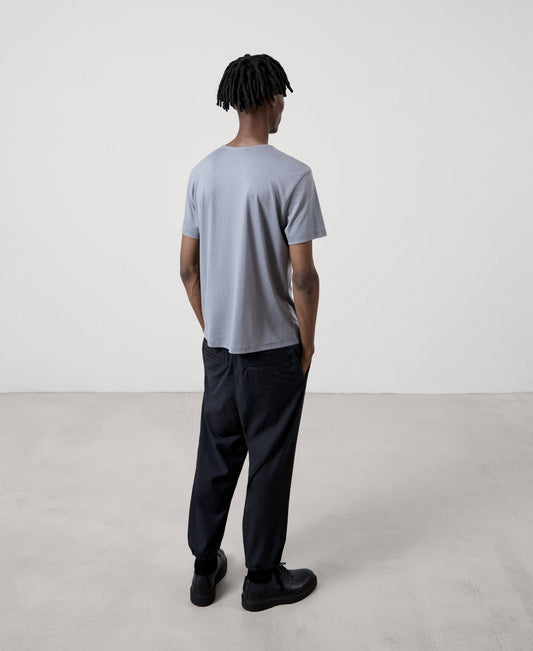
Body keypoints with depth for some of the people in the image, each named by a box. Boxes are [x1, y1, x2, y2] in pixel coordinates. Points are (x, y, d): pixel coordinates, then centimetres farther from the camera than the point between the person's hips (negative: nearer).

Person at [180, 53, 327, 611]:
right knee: (269, 461, 8)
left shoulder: (203, 171, 2)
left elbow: (187, 265, 6)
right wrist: (307, 342, -3)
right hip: (274, 346, -5)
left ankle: (204, 569, 30)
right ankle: (263, 578, 24)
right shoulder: (291, 175, -15)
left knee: (215, 456, 16)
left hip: (218, 344, 6)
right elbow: (303, 275, -16)